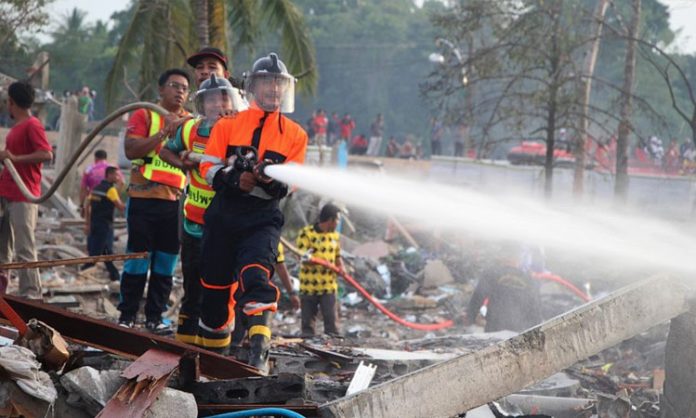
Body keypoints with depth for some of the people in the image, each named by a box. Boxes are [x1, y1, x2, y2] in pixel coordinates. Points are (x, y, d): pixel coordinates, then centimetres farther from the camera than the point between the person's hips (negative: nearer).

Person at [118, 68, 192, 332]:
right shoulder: (144, 115, 3)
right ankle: (127, 315, 5)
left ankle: (155, 317, 12)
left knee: (166, 262, 5)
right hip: (143, 198, -3)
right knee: (138, 258, -2)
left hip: (175, 201, 4)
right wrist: (163, 132, -16)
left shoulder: (190, 122, 13)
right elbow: (131, 150, -10)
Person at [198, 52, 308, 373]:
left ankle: (259, 353, -33)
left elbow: (288, 185, 1)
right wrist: (234, 179, -15)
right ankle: (214, 353, 27)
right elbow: (208, 168, 4)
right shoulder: (228, 125, 8)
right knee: (215, 285, 7)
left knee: (256, 276, -25)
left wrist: (271, 180, -22)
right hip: (222, 216, 2)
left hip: (263, 219, -2)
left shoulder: (295, 134, 7)